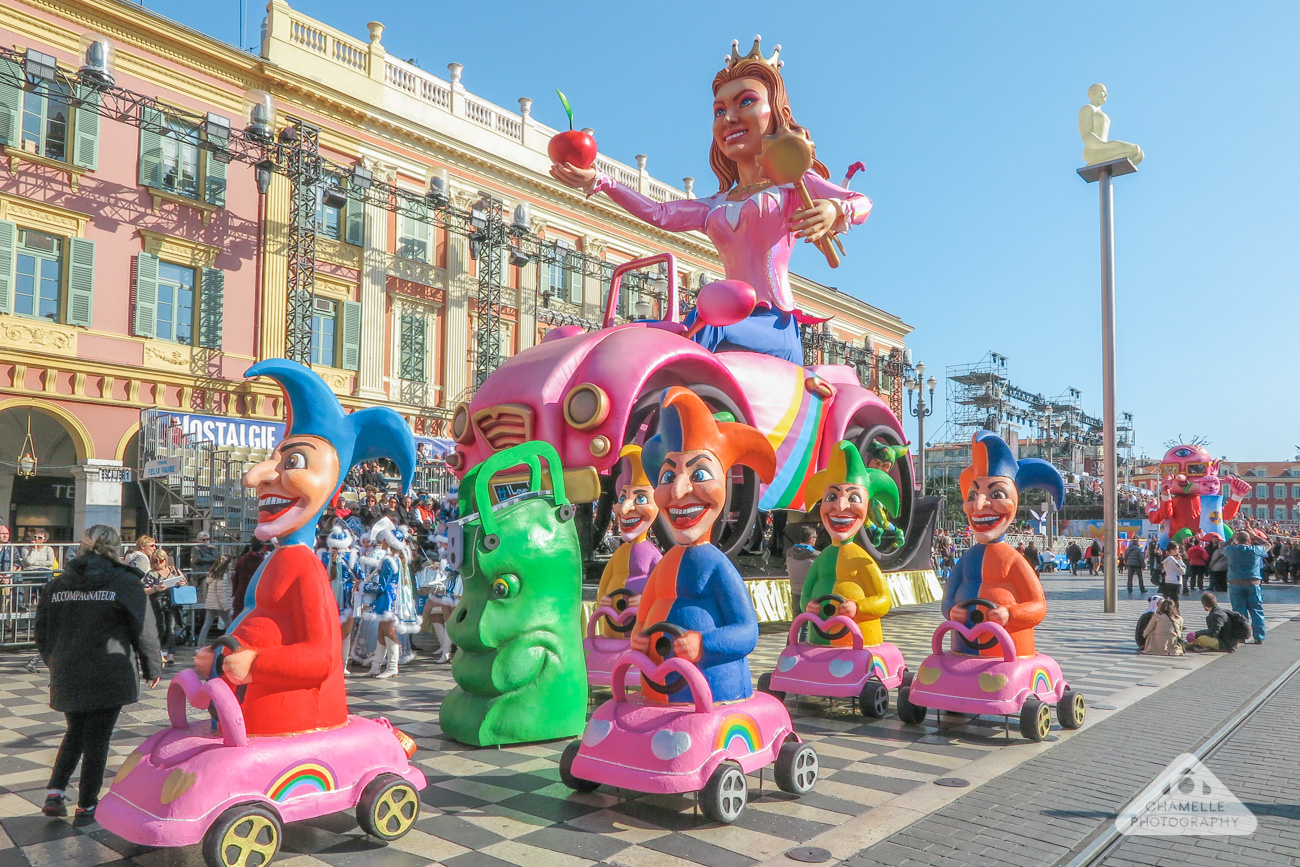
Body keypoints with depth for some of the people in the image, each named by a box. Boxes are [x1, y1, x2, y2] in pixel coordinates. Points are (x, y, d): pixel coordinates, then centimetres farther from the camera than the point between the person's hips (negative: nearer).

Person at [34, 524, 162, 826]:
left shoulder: (56, 586, 7)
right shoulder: (126, 583, -7)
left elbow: (42, 633, 14)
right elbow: (145, 631, -5)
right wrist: (153, 668, 8)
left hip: (66, 676, 5)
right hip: (109, 675, -4)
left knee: (75, 732, 23)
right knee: (97, 739, 5)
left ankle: (55, 793, 12)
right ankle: (86, 807, 13)